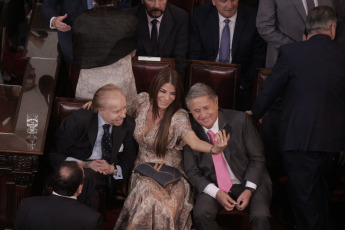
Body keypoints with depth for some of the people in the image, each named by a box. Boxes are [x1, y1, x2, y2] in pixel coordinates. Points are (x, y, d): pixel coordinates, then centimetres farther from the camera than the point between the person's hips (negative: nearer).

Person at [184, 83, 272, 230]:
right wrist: (216, 193, -17)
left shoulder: (240, 120, -13)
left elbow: (257, 158, -5)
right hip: (213, 185, 2)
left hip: (250, 181, -1)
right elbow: (192, 172, -3)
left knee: (260, 216, -28)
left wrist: (249, 190, -17)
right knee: (201, 214, -27)